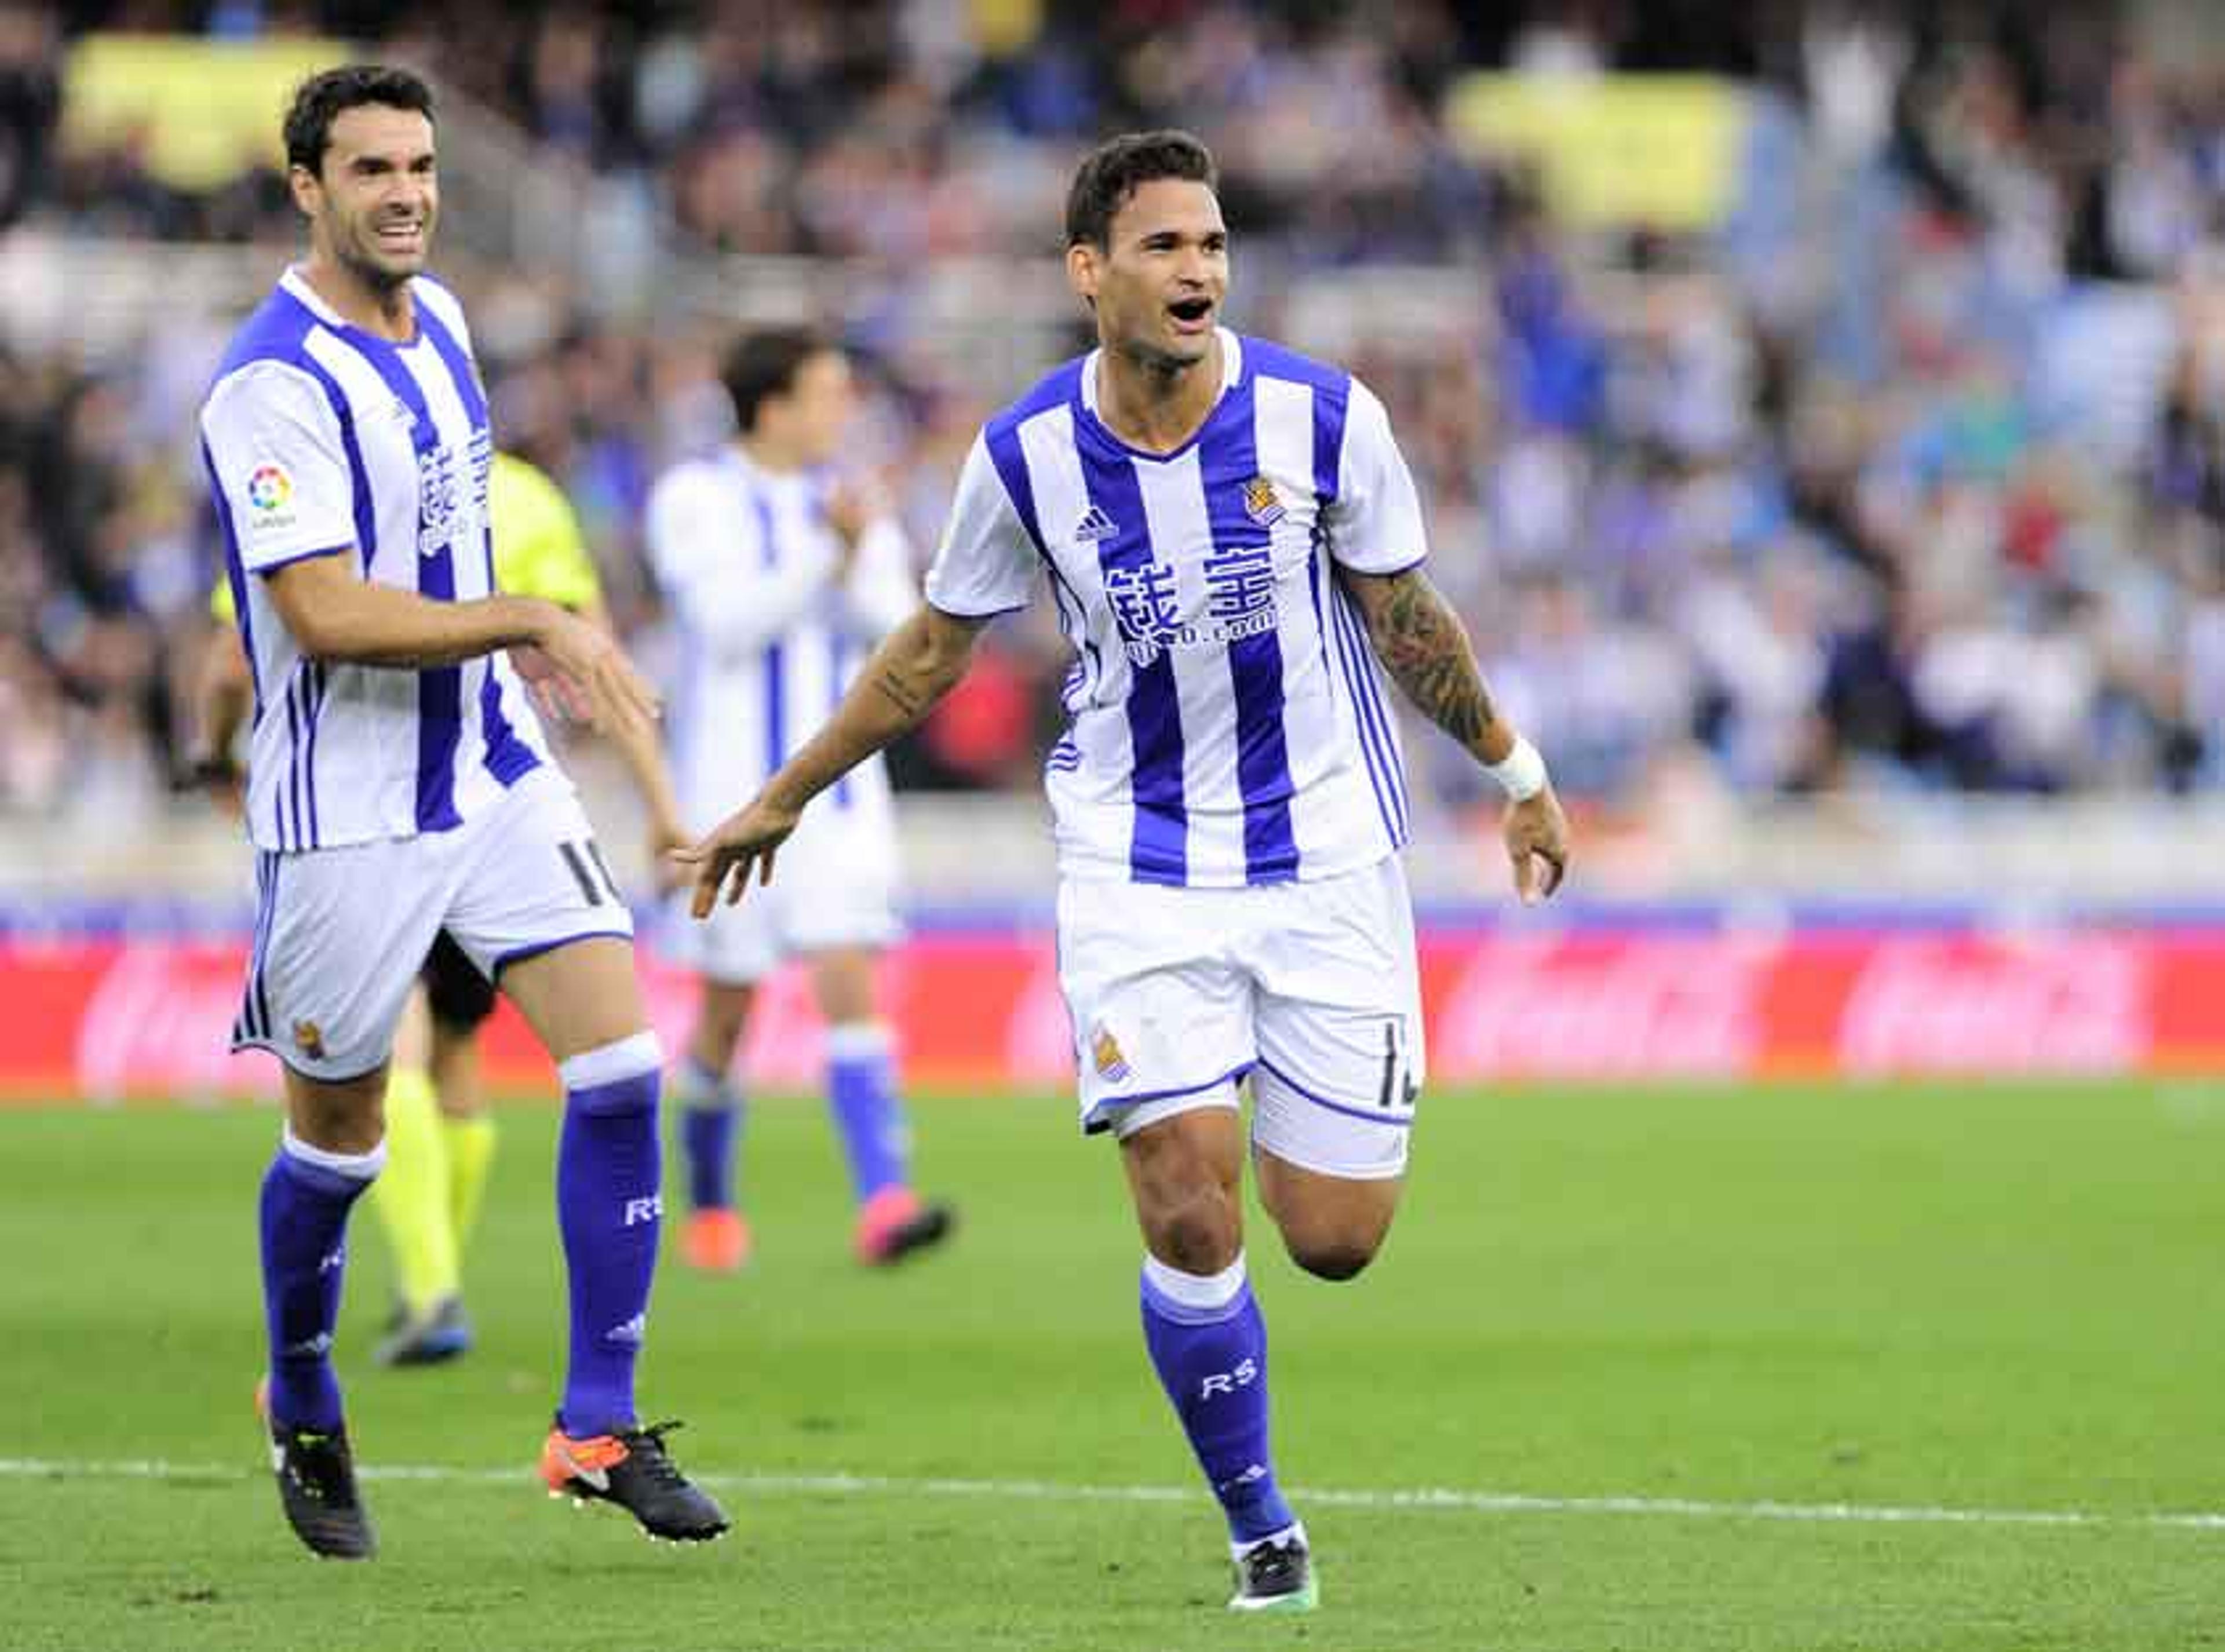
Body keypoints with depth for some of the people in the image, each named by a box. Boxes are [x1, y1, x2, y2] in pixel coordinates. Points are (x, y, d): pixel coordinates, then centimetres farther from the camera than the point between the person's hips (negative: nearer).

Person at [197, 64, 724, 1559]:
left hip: (497, 773, 7)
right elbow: (326, 616, -27)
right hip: (349, 810, -7)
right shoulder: (274, 385, -20)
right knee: (338, 1141, 8)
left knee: (620, 1065, -7)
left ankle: (601, 1425, -1)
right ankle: (304, 1414, 33)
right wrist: (536, 621, -26)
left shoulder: (438, 318, 7)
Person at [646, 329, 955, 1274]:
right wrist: (826, 554, -24)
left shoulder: (853, 507, 9)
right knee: (727, 1008, 5)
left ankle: (883, 1205, -23)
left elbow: (901, 636, 0)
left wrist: (862, 557, -18)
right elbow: (731, 622, -15)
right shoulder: (696, 501, -4)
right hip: (733, 790, -3)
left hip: (838, 792, 3)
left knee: (848, 979, -12)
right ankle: (709, 1207, 25)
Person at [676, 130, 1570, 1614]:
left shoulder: (1323, 417, -10)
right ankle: (1259, 1523, 7)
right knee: (1188, 1218, -14)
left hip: (1327, 860, 0)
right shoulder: (1028, 455, -8)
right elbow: (938, 645, 9)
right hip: (1136, 866, 0)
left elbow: (1404, 616, 6)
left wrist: (1515, 773, 15)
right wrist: (786, 798, 15)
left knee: (1335, 1239, -1)